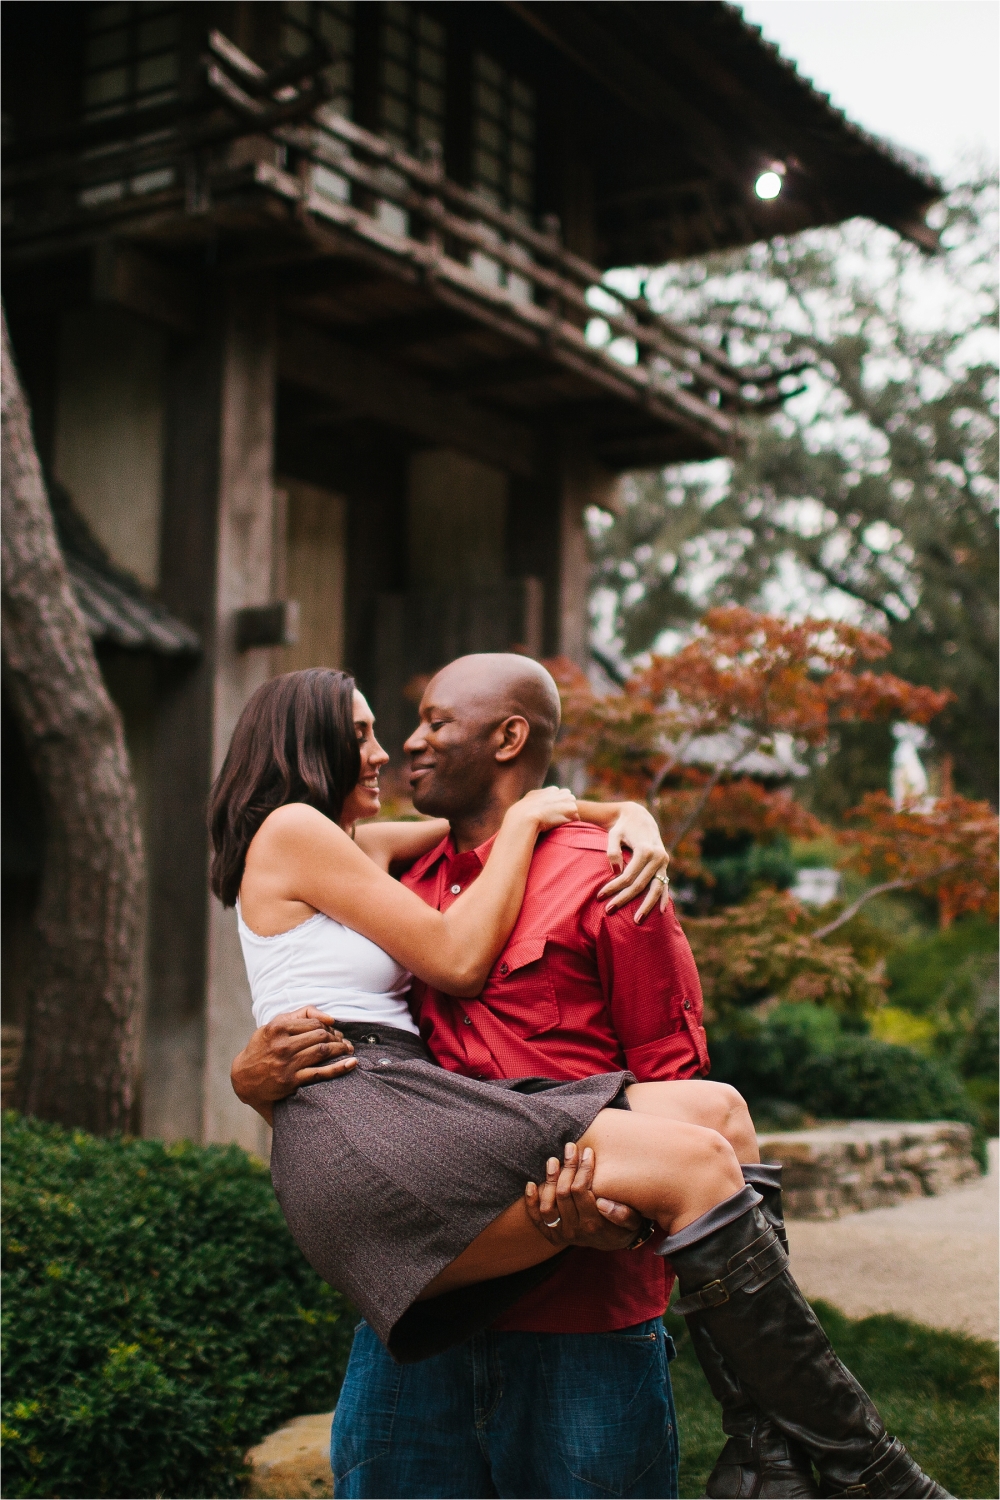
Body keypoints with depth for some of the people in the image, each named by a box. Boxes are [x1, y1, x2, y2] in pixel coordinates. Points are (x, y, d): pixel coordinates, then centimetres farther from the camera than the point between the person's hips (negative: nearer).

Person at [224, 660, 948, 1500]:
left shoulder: (348, 848, 29)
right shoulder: (292, 830, 2)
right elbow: (458, 959, -4)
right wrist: (523, 821, 6)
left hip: (408, 1113, 9)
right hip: (356, 1136, -9)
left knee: (716, 1111, -3)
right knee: (693, 1164, -21)